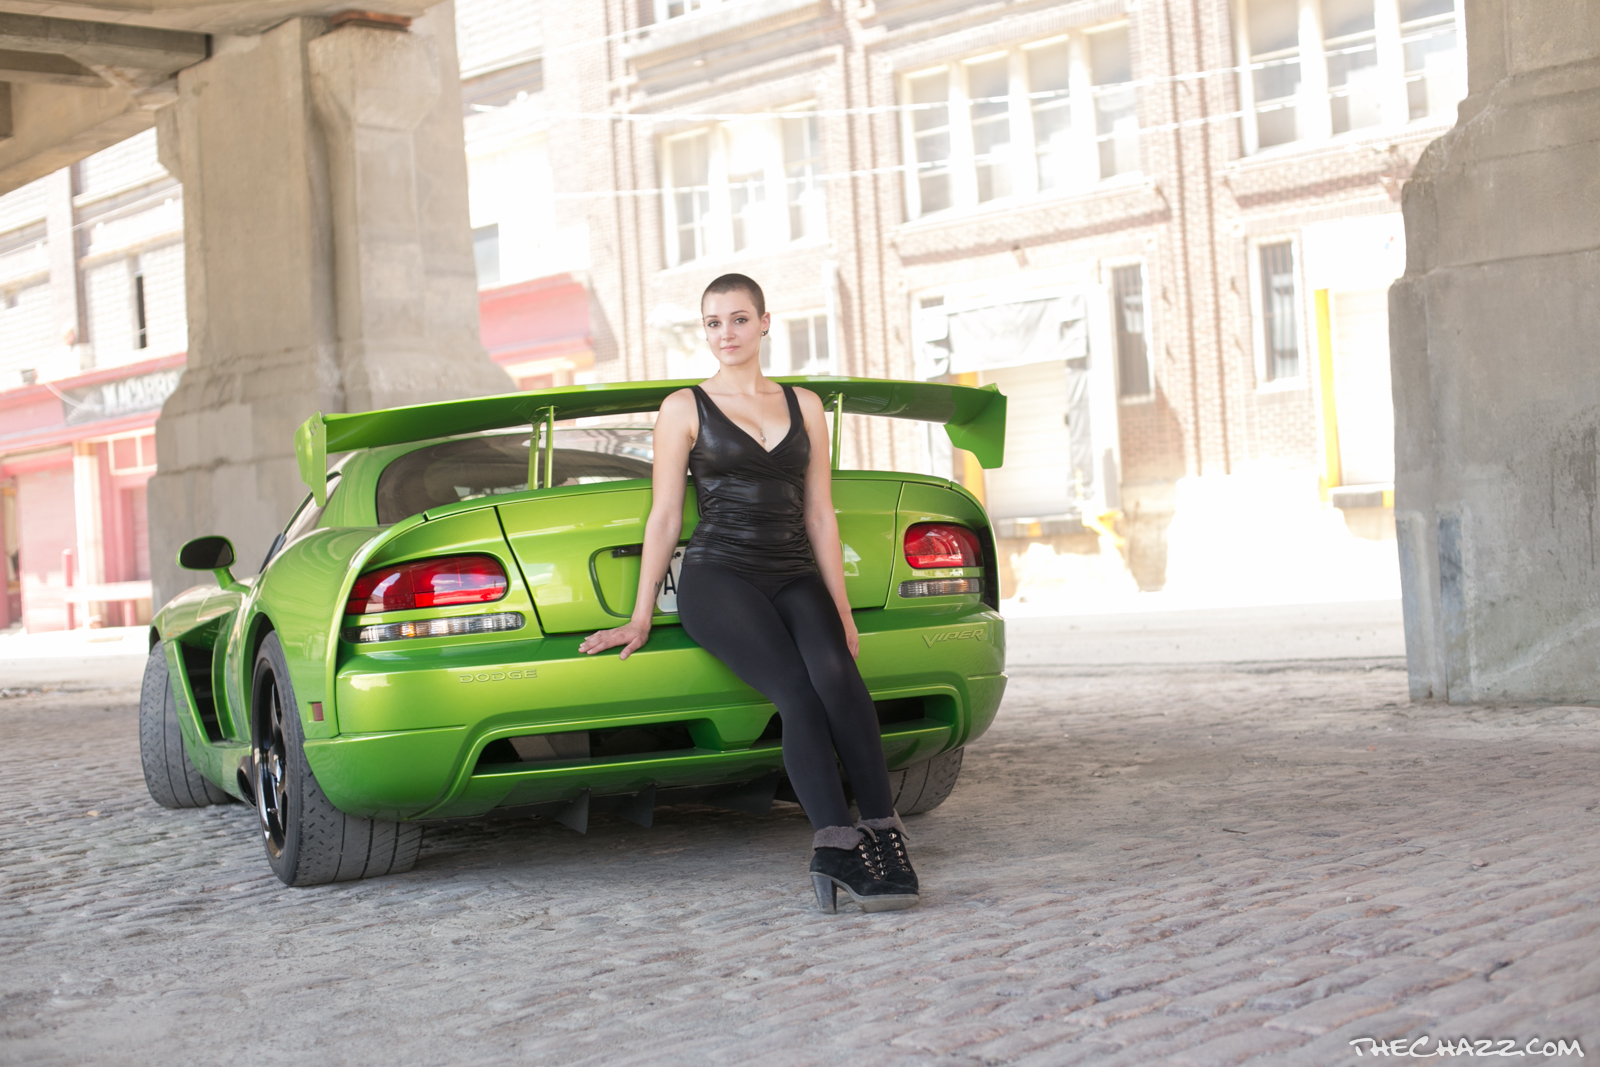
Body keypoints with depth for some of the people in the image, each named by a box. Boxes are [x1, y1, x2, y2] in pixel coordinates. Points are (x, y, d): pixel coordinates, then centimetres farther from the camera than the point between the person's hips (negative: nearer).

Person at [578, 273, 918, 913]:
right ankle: (837, 845, -32)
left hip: (796, 578, 3)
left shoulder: (804, 406, 18)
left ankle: (882, 831, -29)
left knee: (836, 676, -31)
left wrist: (842, 610, 9)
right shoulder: (685, 409, 9)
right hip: (719, 577, -3)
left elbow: (819, 514, 15)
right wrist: (641, 617, 3)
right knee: (801, 698, -29)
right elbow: (664, 517, 7)